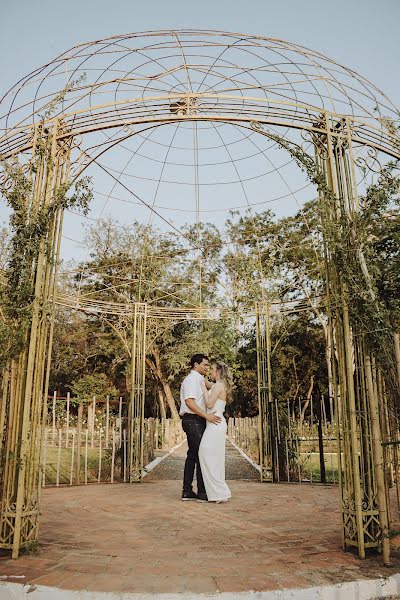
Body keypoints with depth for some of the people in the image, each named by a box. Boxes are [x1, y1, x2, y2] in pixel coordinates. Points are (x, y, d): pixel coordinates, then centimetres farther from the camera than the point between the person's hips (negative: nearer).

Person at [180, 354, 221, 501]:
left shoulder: (199, 379, 19)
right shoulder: (192, 378, -12)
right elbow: (189, 402, -22)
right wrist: (207, 416, -25)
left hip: (196, 421, 10)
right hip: (194, 421, -10)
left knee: (192, 455, 11)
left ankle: (187, 491, 15)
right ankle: (202, 493, -4)